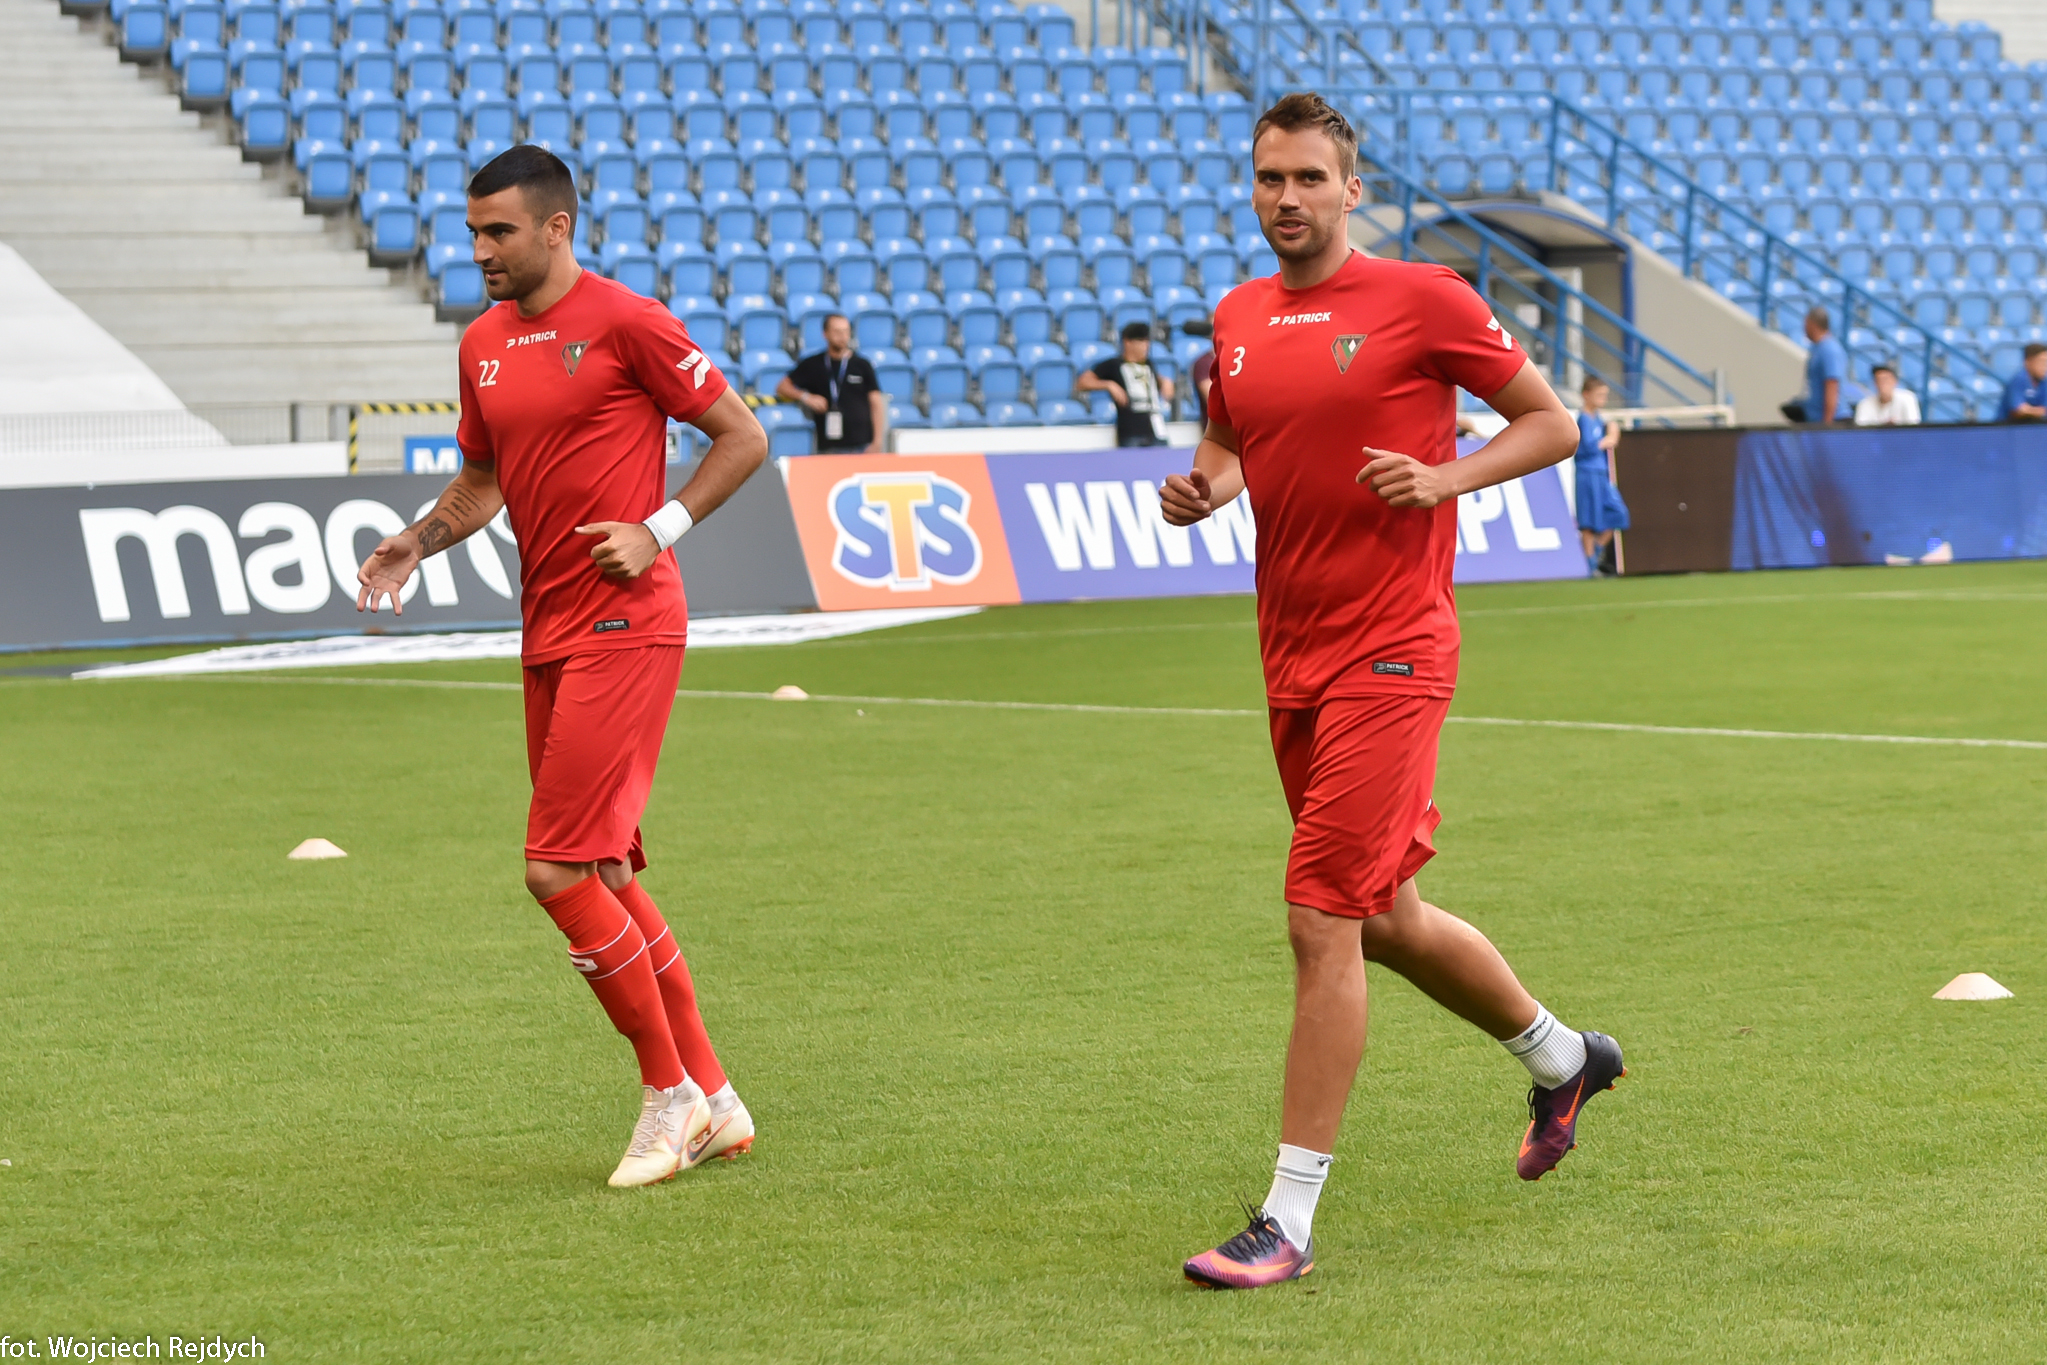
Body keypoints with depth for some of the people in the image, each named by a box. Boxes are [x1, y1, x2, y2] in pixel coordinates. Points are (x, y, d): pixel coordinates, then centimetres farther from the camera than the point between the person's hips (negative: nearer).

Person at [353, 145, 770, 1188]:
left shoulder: (624, 324, -9)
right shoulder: (484, 346, 13)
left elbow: (742, 438, -4)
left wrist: (660, 529, -14)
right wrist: (417, 542, 7)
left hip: (623, 628, -8)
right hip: (549, 635, 8)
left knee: (561, 872, -13)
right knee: (604, 877, 10)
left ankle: (669, 1093, 1)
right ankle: (710, 1102, 20)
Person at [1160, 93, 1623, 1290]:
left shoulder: (1421, 300, -7)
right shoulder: (1240, 319, 9)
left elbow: (1553, 423, 0)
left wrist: (1445, 478, -15)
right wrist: (1201, 487, 0)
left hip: (1388, 656, -7)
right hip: (1294, 659, 7)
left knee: (1324, 921, -12)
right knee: (1385, 920, 18)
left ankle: (1290, 1220, -8)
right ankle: (1562, 1056, 44)